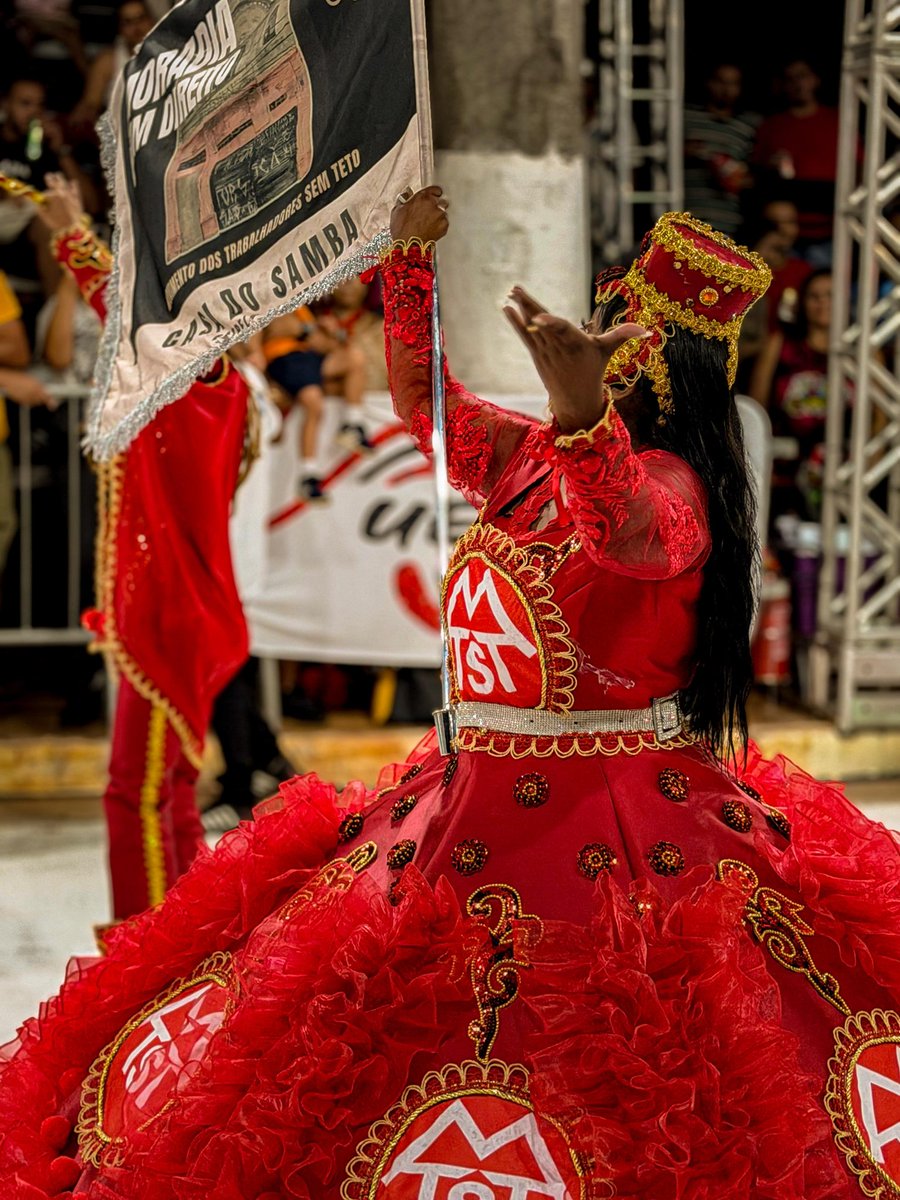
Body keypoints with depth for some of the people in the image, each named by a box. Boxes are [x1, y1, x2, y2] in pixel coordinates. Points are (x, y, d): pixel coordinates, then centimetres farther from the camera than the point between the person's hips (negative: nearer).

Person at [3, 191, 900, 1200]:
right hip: (480, 810, 8)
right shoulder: (526, 455, 10)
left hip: (620, 839, -7)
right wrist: (410, 263, 11)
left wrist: (584, 412, -55)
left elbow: (628, 532, -37)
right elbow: (419, 399, 22)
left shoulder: (670, 481, -13)